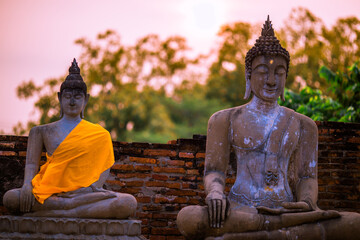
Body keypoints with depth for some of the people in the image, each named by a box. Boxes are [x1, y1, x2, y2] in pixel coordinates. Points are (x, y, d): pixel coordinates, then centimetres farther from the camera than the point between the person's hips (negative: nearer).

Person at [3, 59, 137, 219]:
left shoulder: (99, 134, 16)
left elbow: (104, 166, 11)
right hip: (49, 192, 0)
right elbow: (31, 163, 11)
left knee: (129, 203, -30)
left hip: (82, 191, 0)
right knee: (11, 198, -31)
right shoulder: (42, 131, 18)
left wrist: (94, 187, -9)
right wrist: (27, 185, -11)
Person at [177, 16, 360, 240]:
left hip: (286, 210, 2)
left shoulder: (303, 125, 17)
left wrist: (306, 204, -13)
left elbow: (307, 178, 11)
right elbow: (214, 171, 7)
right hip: (239, 211, -2)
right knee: (188, 218, -38)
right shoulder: (225, 120, 13)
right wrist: (215, 193, -18)